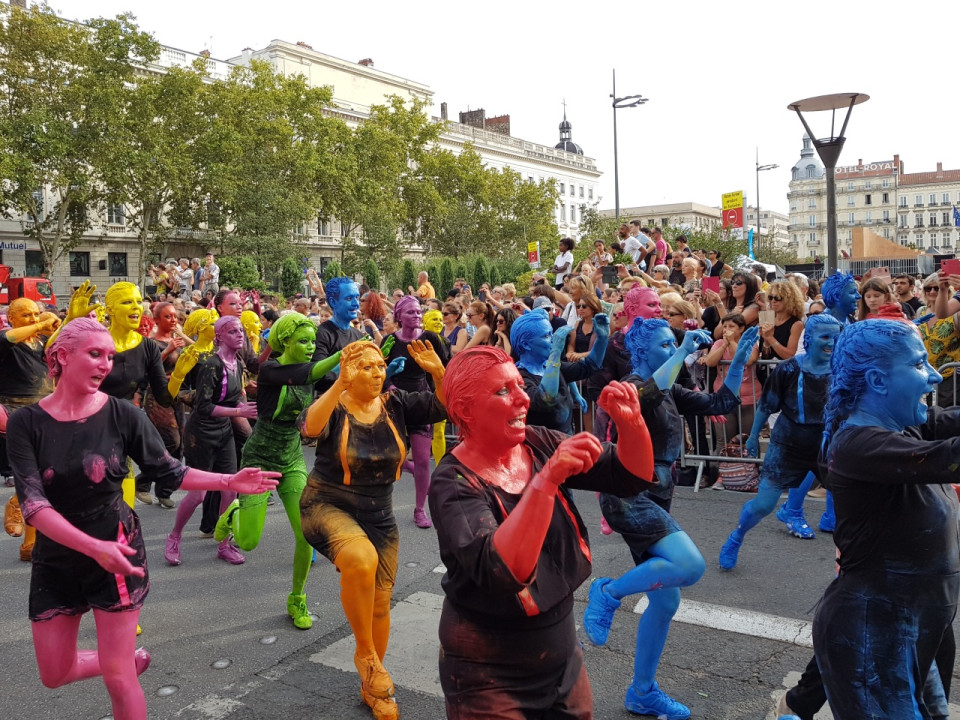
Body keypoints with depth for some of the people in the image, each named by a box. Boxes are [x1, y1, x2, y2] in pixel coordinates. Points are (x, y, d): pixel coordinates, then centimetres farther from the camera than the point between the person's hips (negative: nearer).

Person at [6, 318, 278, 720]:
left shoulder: (122, 415, -10)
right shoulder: (26, 423, -11)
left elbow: (168, 472, -2)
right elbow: (33, 504, -19)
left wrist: (229, 481, -13)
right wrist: (94, 547, -31)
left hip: (117, 550, -2)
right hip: (55, 559, 2)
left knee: (117, 679, 2)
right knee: (54, 675, 16)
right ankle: (132, 659, 42)